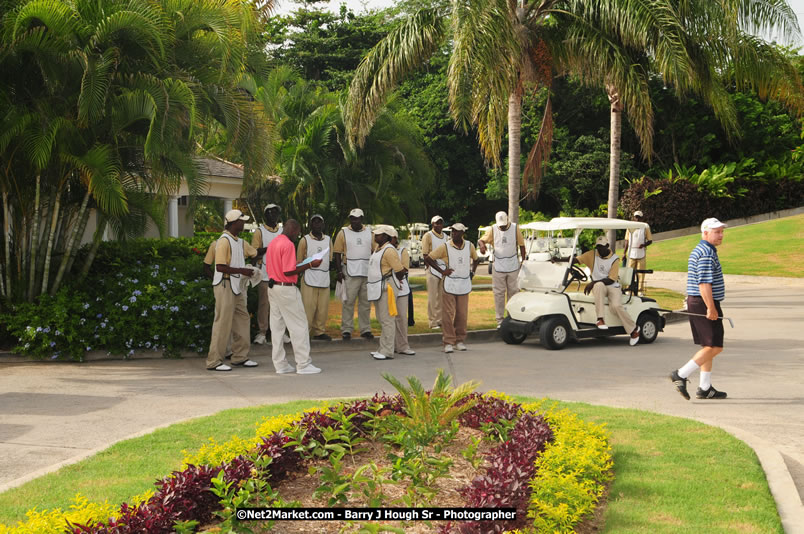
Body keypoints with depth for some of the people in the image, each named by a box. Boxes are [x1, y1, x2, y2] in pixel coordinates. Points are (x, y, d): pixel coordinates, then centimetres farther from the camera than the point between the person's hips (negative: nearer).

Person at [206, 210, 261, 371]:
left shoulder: (239, 242, 15)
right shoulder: (224, 241, -14)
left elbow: (255, 253, 28)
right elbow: (220, 267, -21)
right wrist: (242, 271, -20)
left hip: (236, 287, 9)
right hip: (225, 286, -9)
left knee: (242, 320, 11)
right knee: (223, 323, -7)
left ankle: (240, 357, 20)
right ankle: (214, 361, -2)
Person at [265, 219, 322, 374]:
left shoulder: (272, 243, 13)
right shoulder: (288, 245, -15)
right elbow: (288, 271, -21)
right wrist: (309, 265, -14)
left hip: (272, 288, 9)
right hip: (286, 289, -9)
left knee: (277, 327, 10)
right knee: (299, 326, -3)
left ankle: (280, 364, 14)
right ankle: (303, 364, -1)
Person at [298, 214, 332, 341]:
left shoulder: (329, 240, 16)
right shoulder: (305, 240, 3)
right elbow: (299, 261, 4)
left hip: (325, 278, 4)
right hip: (309, 279, -4)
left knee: (323, 307, 4)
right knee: (308, 307, -8)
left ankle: (319, 331, 14)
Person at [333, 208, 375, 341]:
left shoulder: (369, 232, 11)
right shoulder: (343, 233, 3)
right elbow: (337, 253, 1)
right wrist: (339, 271, -8)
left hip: (368, 273, 3)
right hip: (350, 273, -3)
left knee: (366, 302, 6)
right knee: (348, 301, -4)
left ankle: (365, 329, 13)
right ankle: (346, 330, 2)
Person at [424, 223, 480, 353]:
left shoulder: (469, 246, 6)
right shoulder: (445, 247, -5)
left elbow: (476, 259, 26)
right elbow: (428, 259, -2)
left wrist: (472, 272, 12)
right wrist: (442, 270, -6)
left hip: (464, 285, 3)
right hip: (449, 284, -3)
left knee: (462, 314, 5)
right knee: (448, 314, -5)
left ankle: (460, 340, 16)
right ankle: (448, 342, -1)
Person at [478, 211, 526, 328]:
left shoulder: (515, 228, -1)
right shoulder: (492, 229, -1)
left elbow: (521, 244, 5)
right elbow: (481, 240, 1)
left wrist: (523, 260, 2)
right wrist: (482, 244, -24)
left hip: (513, 266, 0)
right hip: (498, 267, 0)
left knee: (513, 292, 6)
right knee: (499, 294, 2)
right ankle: (499, 320, 8)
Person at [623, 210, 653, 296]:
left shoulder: (645, 227, 6)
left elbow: (650, 240, 6)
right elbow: (627, 240, 14)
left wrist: (644, 245, -15)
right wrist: (624, 252, 7)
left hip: (641, 253, -1)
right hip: (631, 253, 1)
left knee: (641, 273, 0)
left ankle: (641, 291, 6)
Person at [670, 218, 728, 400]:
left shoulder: (698, 251, 17)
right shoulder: (707, 253, -16)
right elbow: (704, 283, -24)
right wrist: (711, 308, -23)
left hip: (695, 302, 11)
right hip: (705, 304, -11)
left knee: (708, 347, 13)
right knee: (714, 347, -7)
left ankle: (705, 388, 14)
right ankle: (681, 374, -11)